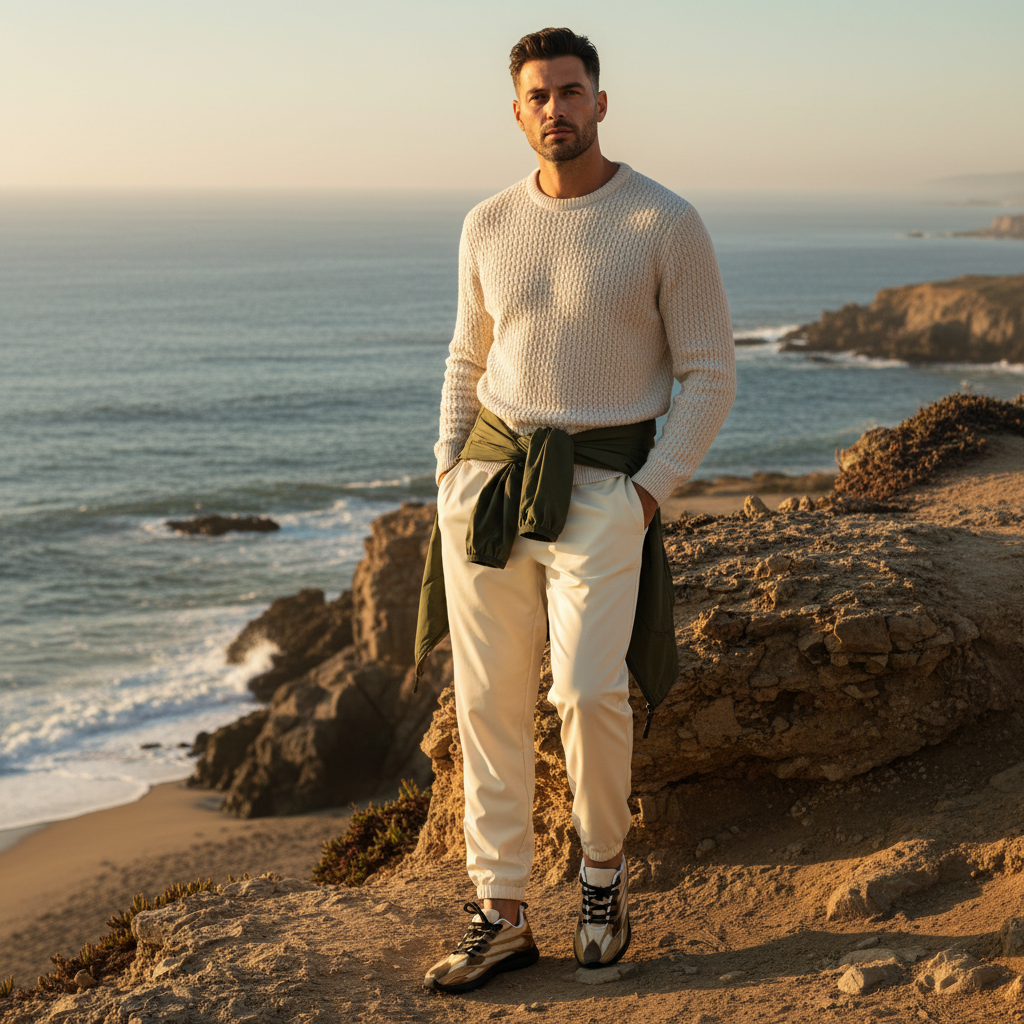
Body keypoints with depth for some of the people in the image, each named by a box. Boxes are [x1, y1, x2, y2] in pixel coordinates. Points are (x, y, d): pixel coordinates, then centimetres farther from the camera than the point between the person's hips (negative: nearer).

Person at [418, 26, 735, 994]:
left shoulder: (667, 223, -5)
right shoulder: (488, 226, 9)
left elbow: (710, 376, -2)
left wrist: (649, 492, -10)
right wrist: (449, 477, 9)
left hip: (601, 488, -4)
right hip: (488, 478, 4)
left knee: (588, 690, -16)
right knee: (489, 701, 2)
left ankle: (603, 872, 12)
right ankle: (500, 915, 12)